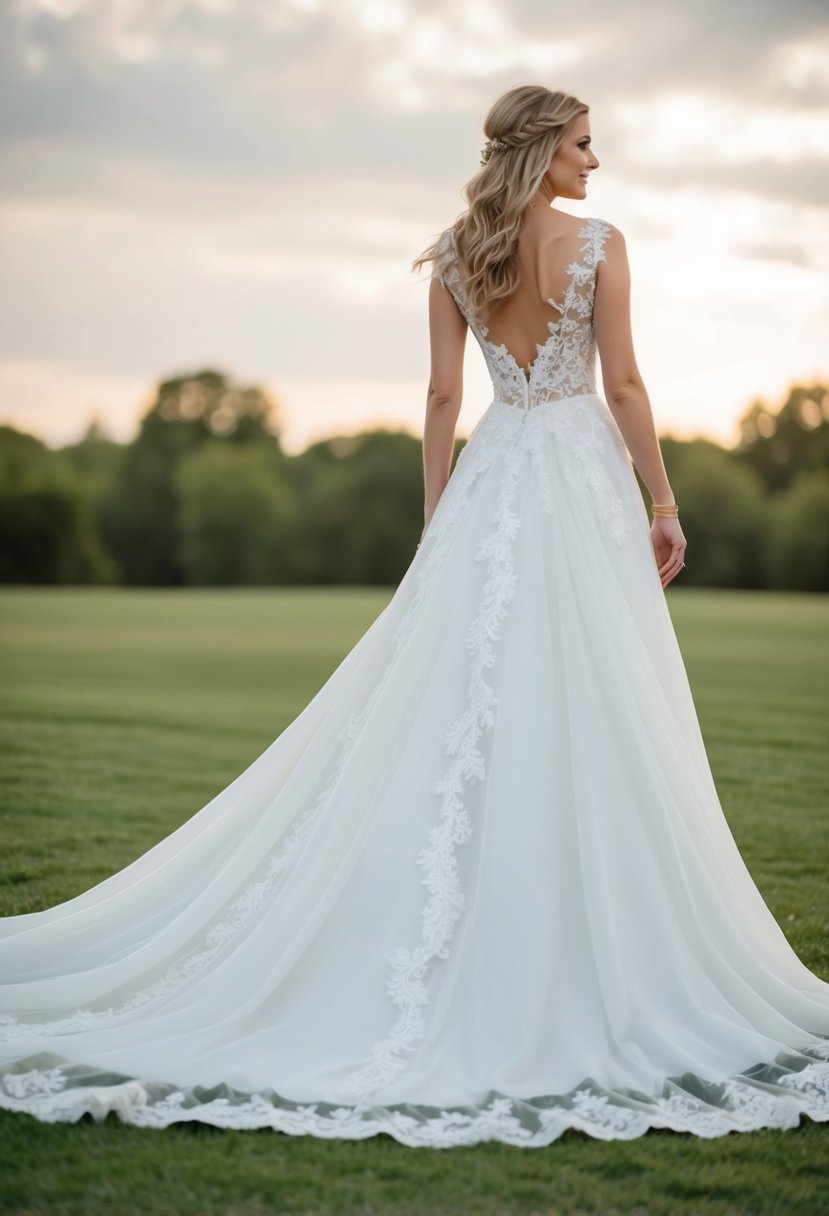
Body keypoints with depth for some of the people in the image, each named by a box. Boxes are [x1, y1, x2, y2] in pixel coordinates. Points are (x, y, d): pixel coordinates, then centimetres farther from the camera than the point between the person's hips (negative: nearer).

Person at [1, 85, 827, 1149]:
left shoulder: (454, 254, 8)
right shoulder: (599, 243, -4)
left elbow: (442, 396, 6)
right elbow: (624, 386, -8)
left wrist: (434, 524, 11)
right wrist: (664, 504, -1)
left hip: (490, 480, 4)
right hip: (583, 476, -4)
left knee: (452, 713, 5)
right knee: (592, 718, -1)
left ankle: (429, 967, 7)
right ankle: (601, 958, 5)